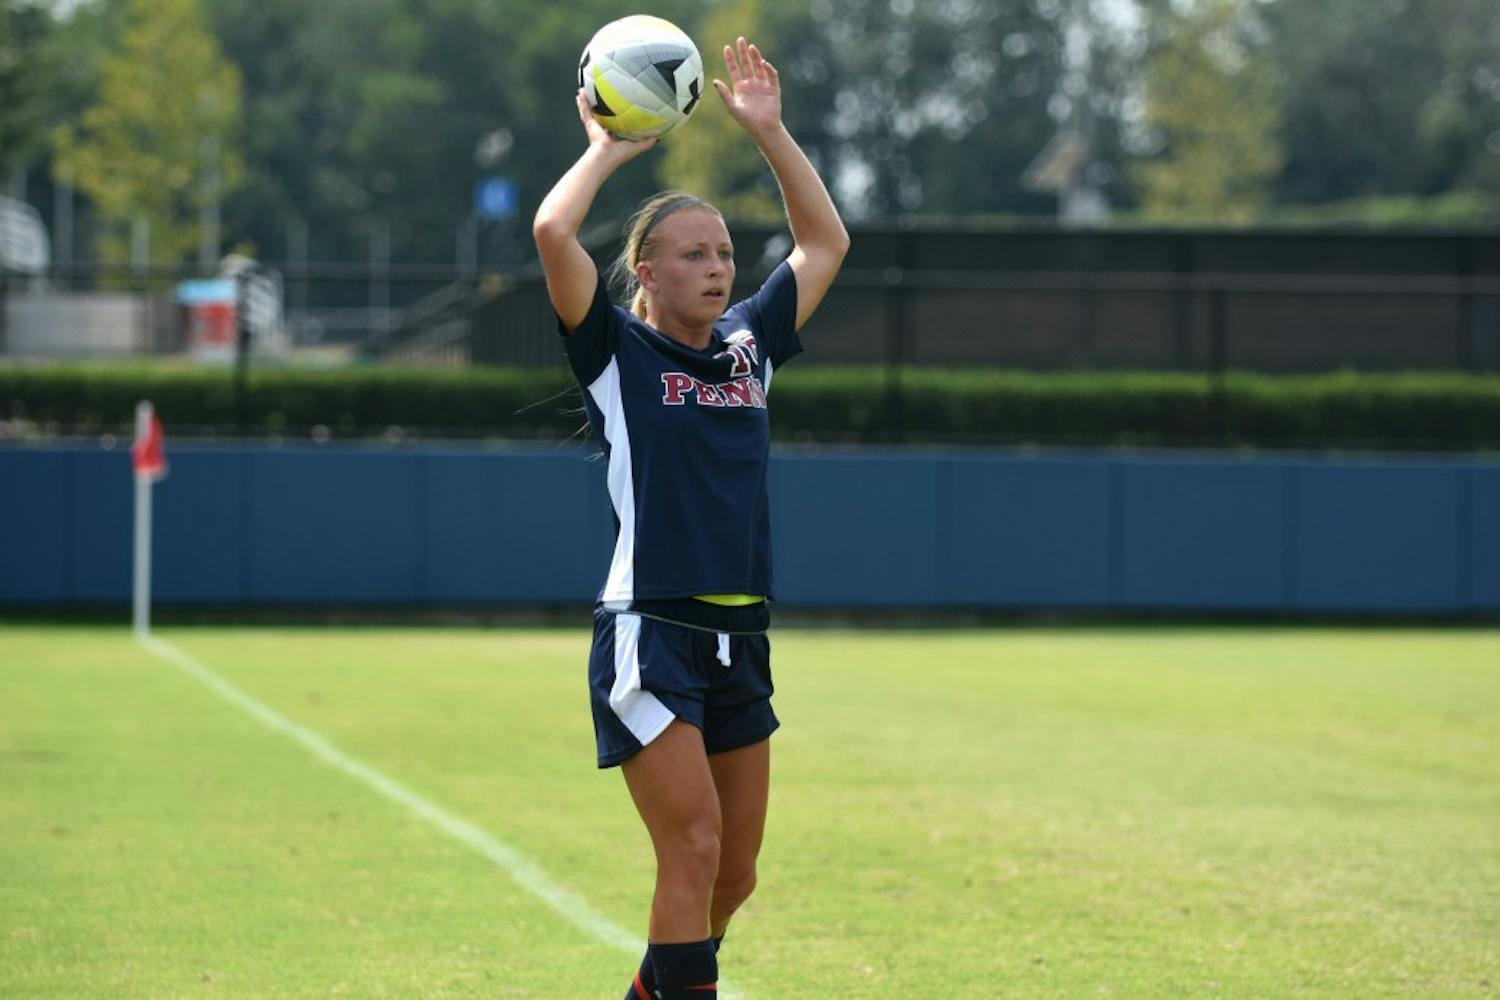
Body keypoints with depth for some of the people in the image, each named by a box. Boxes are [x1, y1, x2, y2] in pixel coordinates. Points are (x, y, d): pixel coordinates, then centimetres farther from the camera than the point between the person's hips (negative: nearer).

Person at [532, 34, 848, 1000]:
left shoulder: (748, 344, 14)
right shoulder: (618, 352, -1)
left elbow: (825, 243, 23)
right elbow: (553, 231, -15)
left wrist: (770, 130, 16)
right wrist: (609, 148, 0)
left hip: (739, 636, 6)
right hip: (651, 636, -6)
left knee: (735, 870, 9)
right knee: (694, 850, -14)